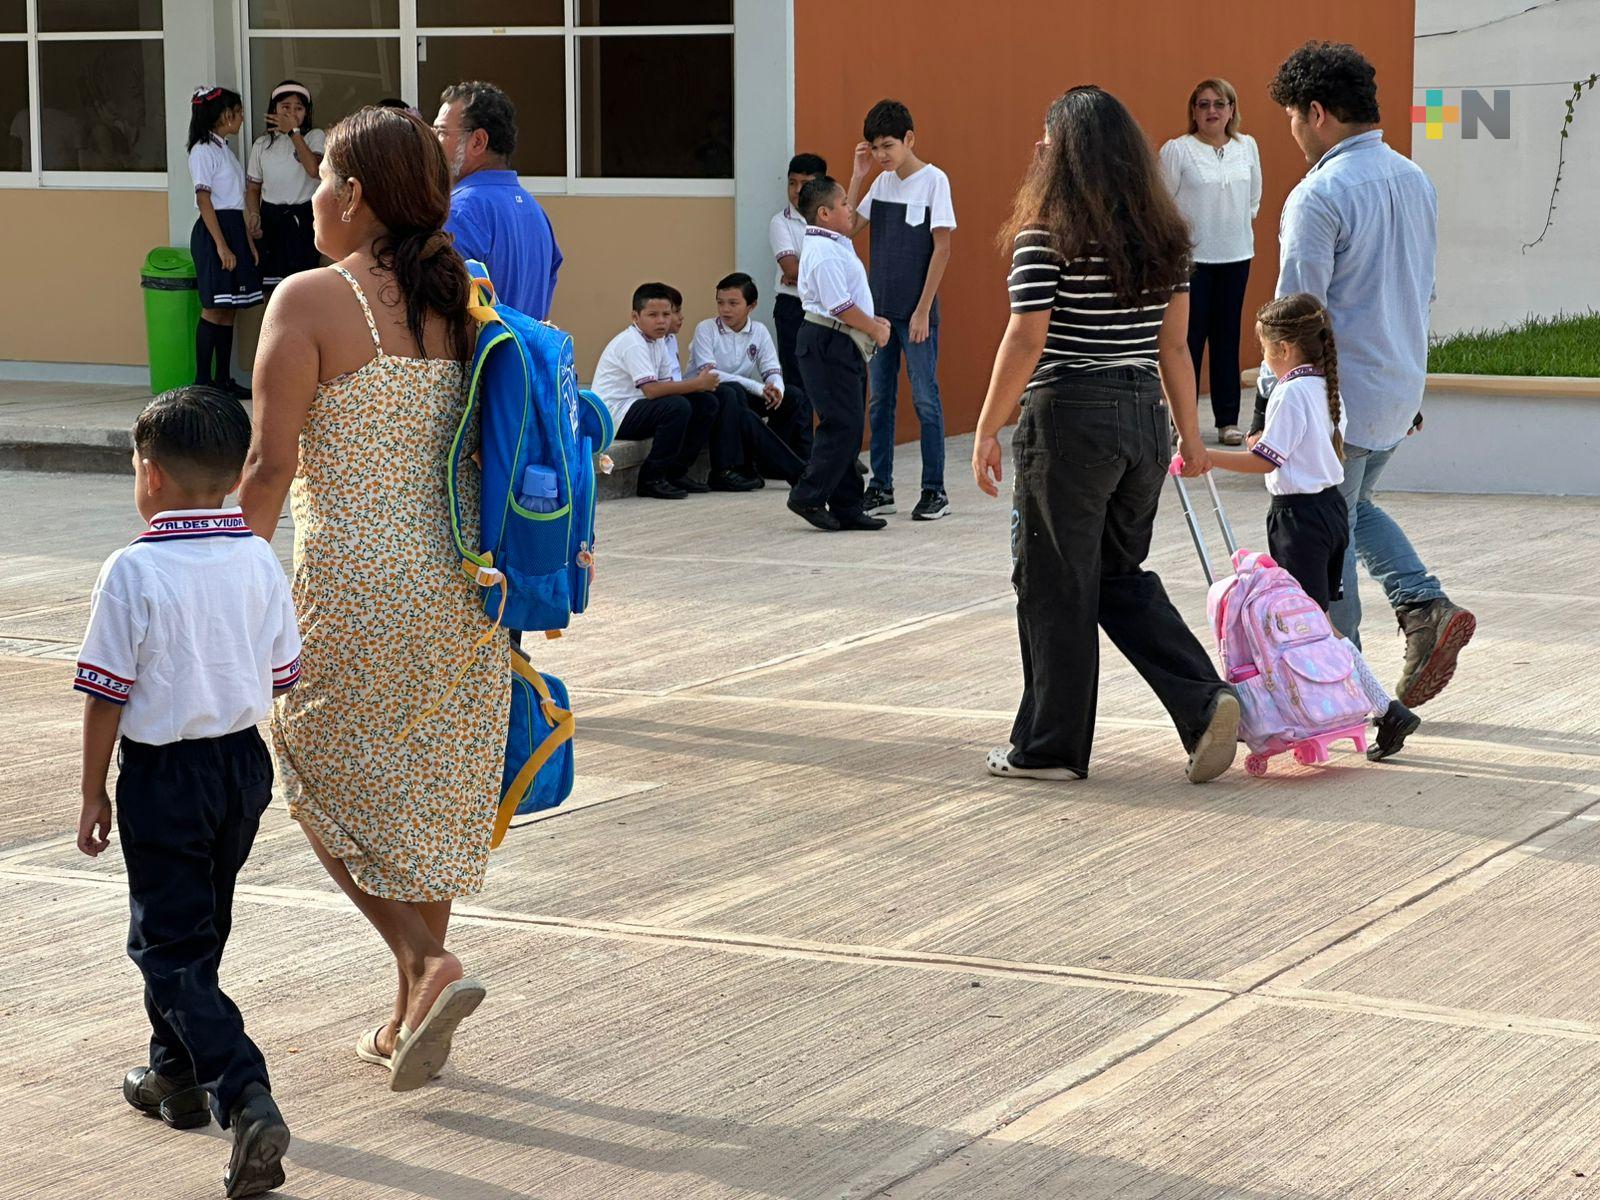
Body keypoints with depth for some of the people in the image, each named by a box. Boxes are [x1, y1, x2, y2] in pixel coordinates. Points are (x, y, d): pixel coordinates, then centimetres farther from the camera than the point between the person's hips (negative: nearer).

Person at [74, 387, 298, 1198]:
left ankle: (244, 1097, -18)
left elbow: (106, 696, -14)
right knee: (199, 928, 23)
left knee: (170, 947, -1)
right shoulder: (259, 562, -2)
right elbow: (282, 674, 5)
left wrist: (94, 793, -2)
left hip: (163, 771, -6)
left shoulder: (133, 571, -17)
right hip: (245, 763, 6)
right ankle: (176, 1076, 37)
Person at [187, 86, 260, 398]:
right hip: (213, 231, -9)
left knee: (229, 311, 8)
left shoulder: (224, 149, 17)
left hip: (234, 230, 9)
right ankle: (203, 382, -7)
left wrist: (248, 242, 14)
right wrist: (221, 245, -20)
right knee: (214, 309, -9)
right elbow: (204, 199, -15)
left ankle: (223, 380, 12)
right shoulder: (204, 150, -10)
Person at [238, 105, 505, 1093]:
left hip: (357, 585, -6)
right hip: (461, 583, 6)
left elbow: (271, 467, -14)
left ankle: (428, 964, -6)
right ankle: (412, 1022, 21)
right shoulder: (466, 300, 6)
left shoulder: (312, 301, -11)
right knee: (432, 790, 14)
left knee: (323, 778, 11)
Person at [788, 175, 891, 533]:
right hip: (828, 344, -11)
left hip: (842, 346, 11)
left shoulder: (834, 246, 18)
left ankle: (846, 507, 14)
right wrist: (873, 328, -9)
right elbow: (840, 306, -21)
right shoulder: (824, 253, -17)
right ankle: (808, 497, -6)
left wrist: (871, 322, 14)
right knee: (841, 425, -11)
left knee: (849, 427, 11)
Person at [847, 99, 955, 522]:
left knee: (925, 399, -2)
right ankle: (881, 488, 15)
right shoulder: (882, 183, 10)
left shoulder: (933, 181, -8)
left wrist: (923, 310, -13)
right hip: (879, 310, 6)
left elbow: (942, 248, -10)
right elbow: (848, 228, 8)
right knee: (880, 399, 9)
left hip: (916, 313, -6)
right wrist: (857, 176, 1)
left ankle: (935, 491, 3)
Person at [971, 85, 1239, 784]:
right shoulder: (1162, 235, 7)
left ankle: (1050, 747, 13)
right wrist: (1189, 435, 16)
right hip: (1146, 415, 7)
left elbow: (1025, 340, -13)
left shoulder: (1046, 235, -11)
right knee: (1120, 577, 18)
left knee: (1056, 589, 5)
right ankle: (1205, 700, 3)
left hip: (1070, 419, -6)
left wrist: (987, 431, -6)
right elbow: (1174, 343, 10)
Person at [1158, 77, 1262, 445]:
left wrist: (1238, 225, 15)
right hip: (1191, 258, -4)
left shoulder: (1247, 147, 7)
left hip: (1236, 256, 4)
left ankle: (1227, 419, 15)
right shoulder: (1177, 150, -7)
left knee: (1227, 339, 8)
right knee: (1188, 339, -3)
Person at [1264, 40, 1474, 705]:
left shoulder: (1318, 195, -18)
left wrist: (1268, 412, -12)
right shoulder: (1415, 181, 8)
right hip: (1399, 389, 8)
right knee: (1353, 507, 25)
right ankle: (1427, 607, 7)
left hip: (1339, 395, -8)